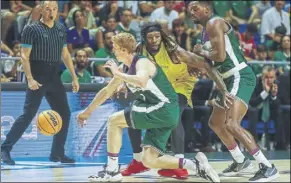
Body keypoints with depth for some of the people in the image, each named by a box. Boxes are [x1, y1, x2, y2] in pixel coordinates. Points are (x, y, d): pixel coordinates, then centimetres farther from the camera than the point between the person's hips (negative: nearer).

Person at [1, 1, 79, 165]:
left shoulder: (61, 29, 11)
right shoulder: (31, 29, -6)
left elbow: (65, 54, 19)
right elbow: (24, 56, -9)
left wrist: (74, 77, 15)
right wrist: (30, 79, -19)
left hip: (55, 78, 6)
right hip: (38, 78, -6)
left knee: (64, 114, 5)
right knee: (28, 115, -10)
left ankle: (57, 153, 15)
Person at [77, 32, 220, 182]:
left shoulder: (142, 63, -15)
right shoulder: (124, 68, 13)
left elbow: (141, 81, -39)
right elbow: (107, 91, 24)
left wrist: (118, 74, -27)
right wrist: (87, 112, 29)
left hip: (164, 109, -10)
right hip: (159, 113, 10)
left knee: (114, 121, -7)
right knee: (149, 161, 4)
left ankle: (112, 171, -2)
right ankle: (196, 164, 0)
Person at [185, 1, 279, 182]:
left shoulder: (214, 23, -13)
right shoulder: (208, 29, 19)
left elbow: (220, 55, -23)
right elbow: (213, 60, 24)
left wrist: (201, 52, -6)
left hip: (240, 77, -11)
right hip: (230, 79, 11)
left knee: (232, 124, -24)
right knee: (215, 123, 22)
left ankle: (267, 167, -22)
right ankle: (241, 161, 34)